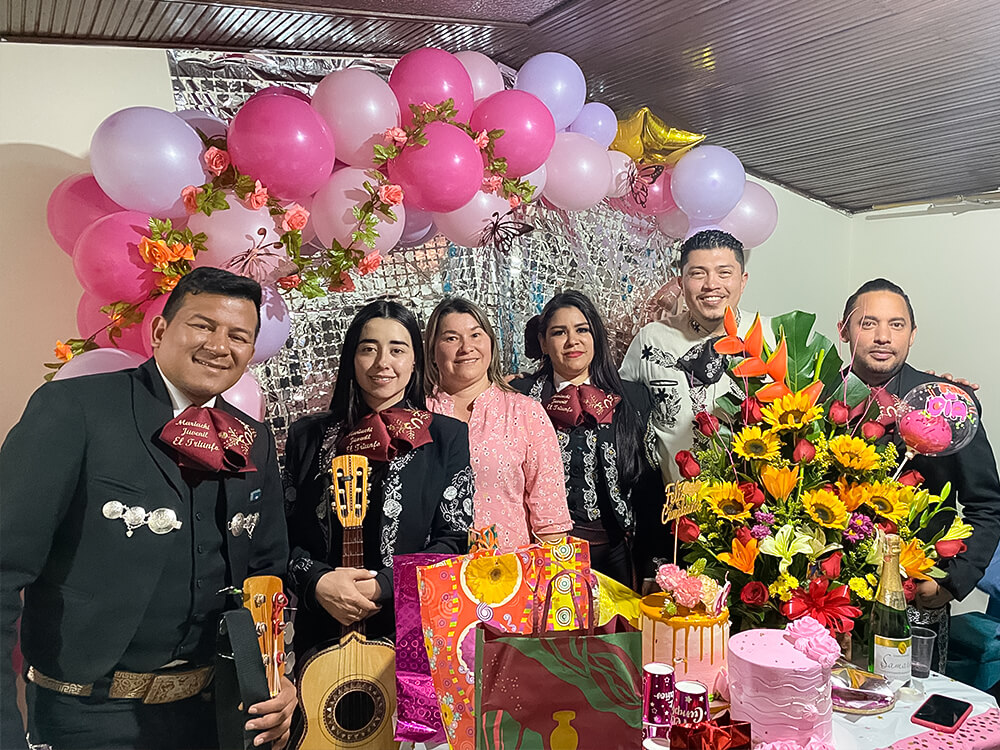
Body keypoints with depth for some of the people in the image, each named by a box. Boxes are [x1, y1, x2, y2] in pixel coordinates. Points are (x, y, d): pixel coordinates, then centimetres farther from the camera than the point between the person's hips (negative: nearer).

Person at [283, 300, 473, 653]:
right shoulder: (307, 436, 4)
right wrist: (317, 582, -15)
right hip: (322, 631, 2)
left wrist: (381, 586, -16)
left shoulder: (448, 437, -2)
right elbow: (285, 535, 4)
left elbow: (453, 539, -6)